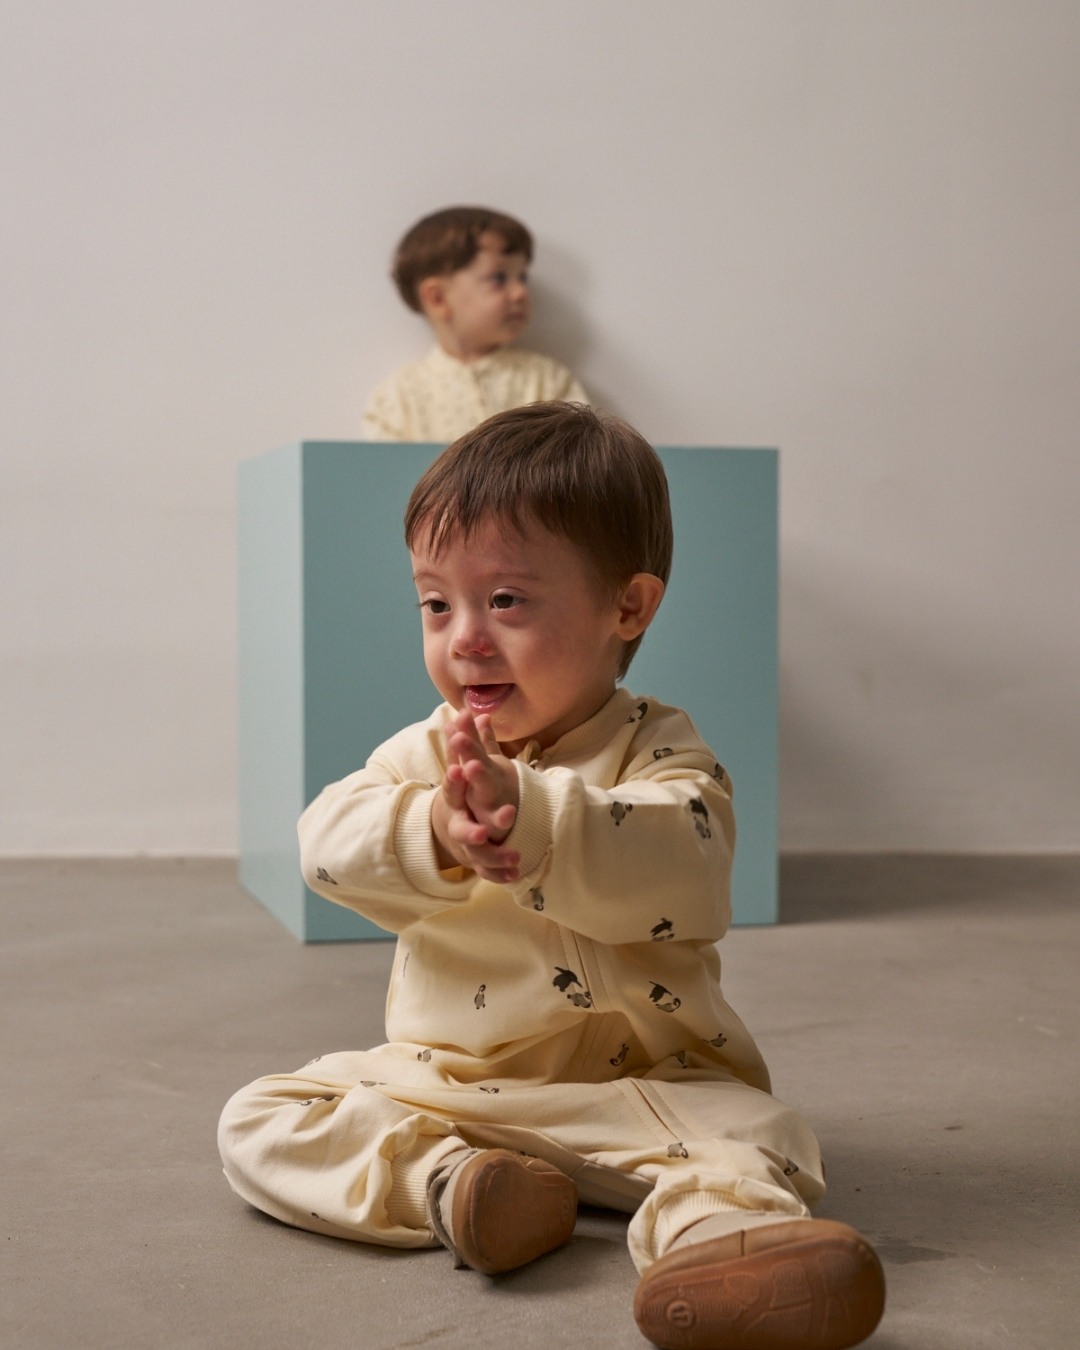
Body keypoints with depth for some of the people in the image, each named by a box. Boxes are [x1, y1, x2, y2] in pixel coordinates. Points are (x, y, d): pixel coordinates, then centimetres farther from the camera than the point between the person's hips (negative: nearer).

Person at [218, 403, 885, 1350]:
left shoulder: (660, 751, -8)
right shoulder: (426, 751, 5)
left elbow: (681, 872, -30)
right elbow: (328, 840, -13)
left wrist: (525, 811, -42)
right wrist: (435, 832, -35)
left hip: (637, 1082, -3)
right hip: (441, 1075, 4)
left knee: (752, 1136, -28)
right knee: (260, 1119, -11)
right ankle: (439, 1180, -30)